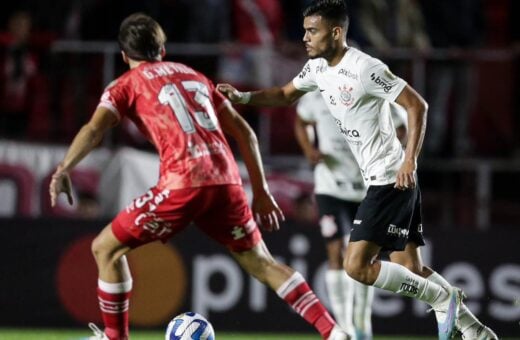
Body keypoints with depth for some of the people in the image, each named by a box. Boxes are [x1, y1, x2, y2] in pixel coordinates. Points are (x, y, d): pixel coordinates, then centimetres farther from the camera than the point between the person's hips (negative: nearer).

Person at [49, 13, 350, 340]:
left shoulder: (127, 84, 13)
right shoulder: (194, 75, 27)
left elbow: (95, 128, -6)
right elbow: (244, 132, 25)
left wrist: (64, 169, -17)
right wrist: (261, 191, 27)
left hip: (183, 184, -5)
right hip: (227, 179, 5)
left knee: (106, 248, 10)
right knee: (261, 262, 18)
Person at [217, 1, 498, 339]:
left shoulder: (365, 68, -17)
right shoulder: (318, 68, 9)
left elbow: (417, 105, -15)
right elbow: (285, 95, 25)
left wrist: (410, 160, -21)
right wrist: (242, 96, 9)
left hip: (391, 179, -9)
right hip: (379, 180, 9)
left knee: (357, 266, -13)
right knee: (410, 271, 9)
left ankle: (443, 299, -2)